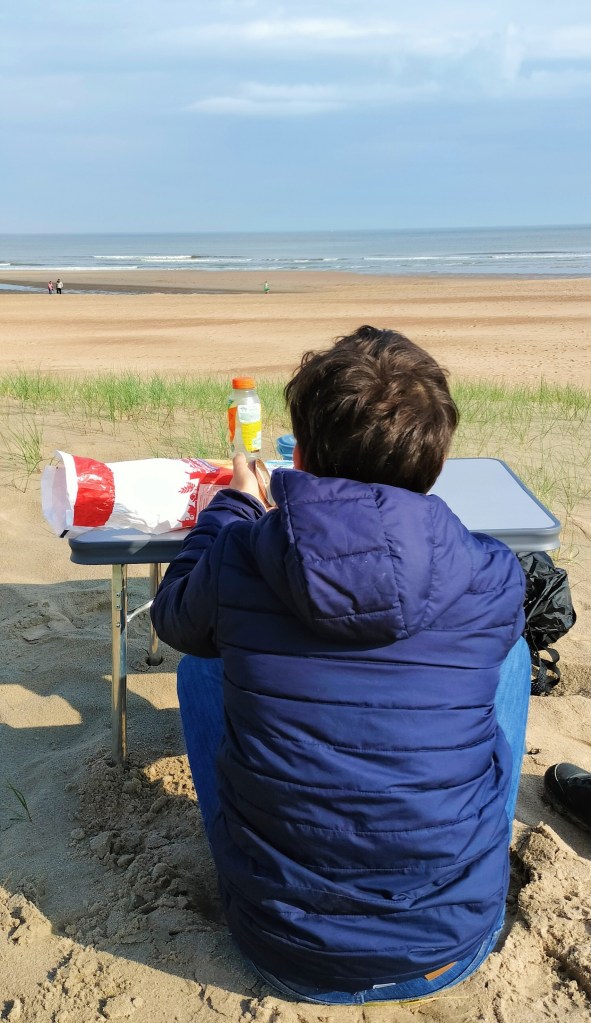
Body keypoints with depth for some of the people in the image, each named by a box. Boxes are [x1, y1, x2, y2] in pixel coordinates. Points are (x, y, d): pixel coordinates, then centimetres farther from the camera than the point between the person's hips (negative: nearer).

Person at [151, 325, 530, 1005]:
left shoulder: (233, 561, -18)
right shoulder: (494, 579, -15)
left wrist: (233, 505, 22)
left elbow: (175, 617, 7)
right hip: (452, 949, 1)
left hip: (283, 951, 0)